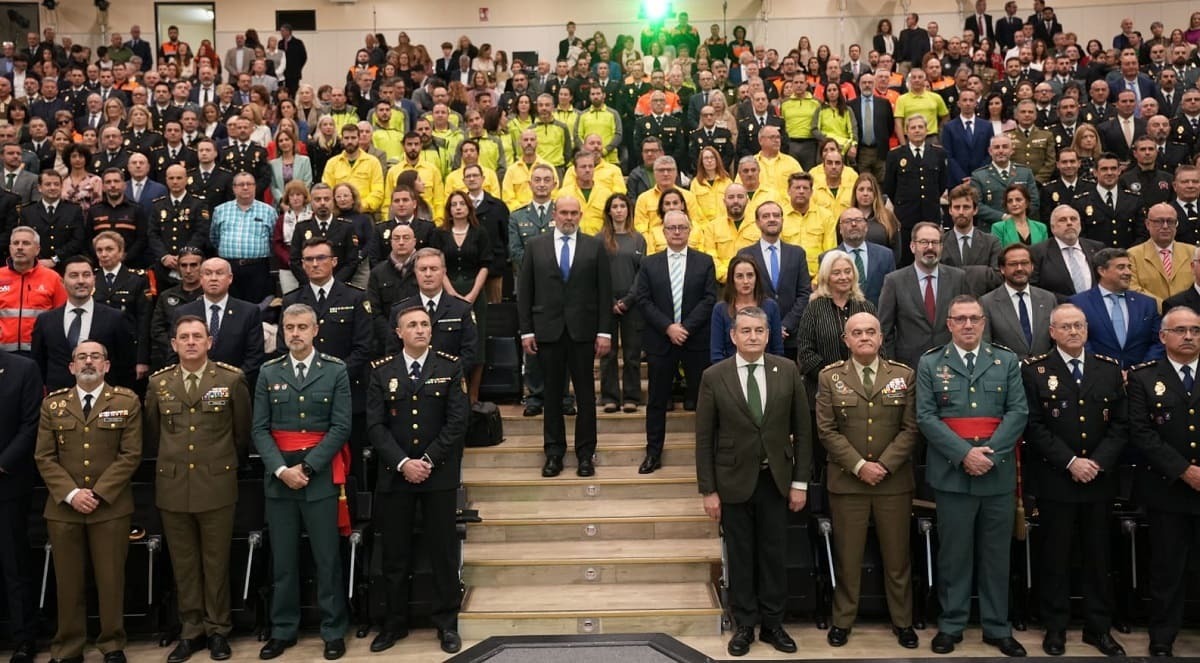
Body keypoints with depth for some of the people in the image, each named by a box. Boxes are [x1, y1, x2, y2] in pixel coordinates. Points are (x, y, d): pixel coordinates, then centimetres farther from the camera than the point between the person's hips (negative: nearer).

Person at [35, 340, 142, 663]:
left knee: (111, 579, 5)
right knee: (68, 582, 8)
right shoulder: (52, 403, 8)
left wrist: (98, 494, -12)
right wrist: (71, 494, -11)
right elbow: (44, 457, 3)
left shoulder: (127, 401, 2)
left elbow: (131, 455, -4)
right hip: (63, 507, 2)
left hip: (111, 507, -2)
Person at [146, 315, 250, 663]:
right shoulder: (158, 383, 4)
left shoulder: (232, 379, -4)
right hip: (172, 486, 3)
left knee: (216, 561, 6)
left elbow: (242, 430, 6)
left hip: (217, 485, -2)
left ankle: (218, 630, 19)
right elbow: (152, 433, 16)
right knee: (183, 563, 11)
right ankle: (191, 630, 22)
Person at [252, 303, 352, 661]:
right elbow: (259, 429, 2)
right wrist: (281, 469, -11)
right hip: (278, 477, 2)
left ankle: (333, 631, 15)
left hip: (321, 476, -2)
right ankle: (283, 630, 23)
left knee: (327, 558, 4)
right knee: (282, 559, 10)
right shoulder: (268, 373, 6)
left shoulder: (336, 371, 0)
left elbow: (341, 427, -5)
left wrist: (307, 466, -12)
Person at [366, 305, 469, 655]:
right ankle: (395, 623, 22)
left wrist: (428, 461, -11)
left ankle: (447, 623, 16)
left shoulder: (450, 367, 1)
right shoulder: (382, 370, 3)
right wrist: (403, 463, -12)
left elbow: (457, 421, -5)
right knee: (395, 554, 8)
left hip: (439, 474, -1)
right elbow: (375, 425, -1)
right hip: (394, 473, 1)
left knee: (443, 551, 4)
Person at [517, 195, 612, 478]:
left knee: (585, 392, 4)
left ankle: (585, 453, 14)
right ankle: (554, 452, 16)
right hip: (548, 330, 1)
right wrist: (526, 330, -1)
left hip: (583, 330, 0)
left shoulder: (594, 246, 5)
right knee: (552, 393, 7)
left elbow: (604, 291, 2)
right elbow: (524, 290, 5)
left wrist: (604, 331, -3)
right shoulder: (536, 246, 6)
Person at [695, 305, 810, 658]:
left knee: (774, 555, 10)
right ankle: (744, 625, 23)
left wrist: (800, 481, 0)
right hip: (734, 481, -1)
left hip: (775, 480, 1)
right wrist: (708, 490, -5)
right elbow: (704, 438, -3)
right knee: (740, 556, 9)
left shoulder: (787, 370, -2)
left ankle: (772, 624, 25)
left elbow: (802, 429, 2)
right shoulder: (714, 377, -6)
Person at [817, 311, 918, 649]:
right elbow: (827, 430, -4)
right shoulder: (829, 377, 0)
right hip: (847, 480, -1)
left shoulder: (904, 375, 3)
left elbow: (911, 428, -2)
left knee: (898, 555, 10)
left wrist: (884, 465, -12)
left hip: (894, 480, 1)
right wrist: (859, 466, -13)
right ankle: (843, 620, 20)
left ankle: (902, 621, 24)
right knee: (847, 556, 8)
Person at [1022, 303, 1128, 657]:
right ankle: (1056, 627, 17)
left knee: (1098, 556, 11)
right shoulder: (1034, 370, -2)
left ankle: (1099, 627, 23)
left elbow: (1121, 423, 4)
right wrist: (1070, 462, -15)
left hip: (1100, 479, 3)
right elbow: (1033, 426, -8)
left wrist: (1099, 462, -10)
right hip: (1055, 480, -3)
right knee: (1056, 557, 6)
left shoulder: (1110, 369, 8)